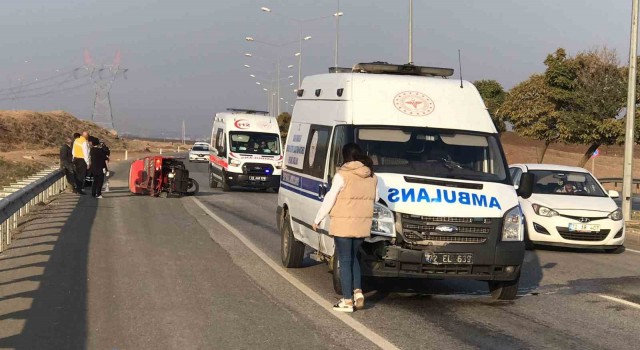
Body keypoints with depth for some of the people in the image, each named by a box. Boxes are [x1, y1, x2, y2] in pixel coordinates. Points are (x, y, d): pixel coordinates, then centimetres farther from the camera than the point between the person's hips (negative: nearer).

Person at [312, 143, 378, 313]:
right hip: (363, 225, 6)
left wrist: (317, 220, 0)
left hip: (343, 224, -5)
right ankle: (358, 292, 9)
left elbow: (330, 199, -9)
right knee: (353, 258, 22)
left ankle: (347, 300, 3)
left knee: (345, 261, 2)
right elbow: (375, 199, 14)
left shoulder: (343, 175, -12)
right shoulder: (372, 177, 6)